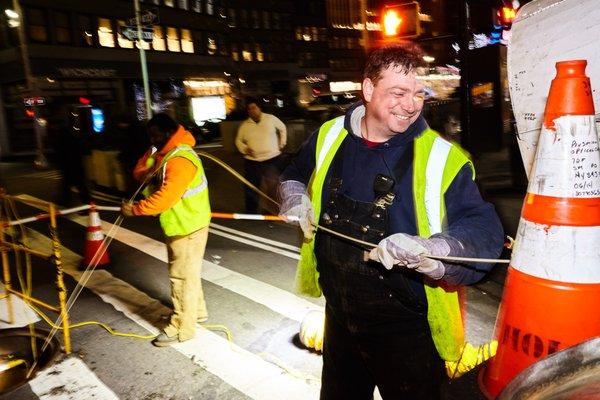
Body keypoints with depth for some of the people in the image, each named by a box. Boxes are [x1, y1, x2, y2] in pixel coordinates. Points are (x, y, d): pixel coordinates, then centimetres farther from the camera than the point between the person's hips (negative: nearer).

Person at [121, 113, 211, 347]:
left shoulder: (180, 160, -25)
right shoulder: (163, 153, 8)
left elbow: (166, 197, -31)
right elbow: (139, 172, 8)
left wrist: (134, 210, -24)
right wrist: (146, 174, -14)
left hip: (188, 227, -10)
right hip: (178, 224, 10)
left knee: (182, 277, -1)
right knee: (186, 272, 21)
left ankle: (182, 328, 11)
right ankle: (196, 311, 37)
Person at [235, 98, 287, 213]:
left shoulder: (271, 118, -1)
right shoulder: (244, 125, 3)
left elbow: (282, 128, 15)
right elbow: (238, 140, 13)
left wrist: (282, 143, 10)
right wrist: (245, 149, -6)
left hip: (272, 159, -2)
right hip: (252, 161, 2)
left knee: (273, 187, 4)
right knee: (251, 188, 7)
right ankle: (251, 213, 21)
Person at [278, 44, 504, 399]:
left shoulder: (442, 158, -17)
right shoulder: (329, 137, -3)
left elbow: (484, 232, -24)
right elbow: (294, 176, 16)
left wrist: (425, 250, -42)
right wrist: (295, 196, -5)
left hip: (408, 331, -4)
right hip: (339, 318, 5)